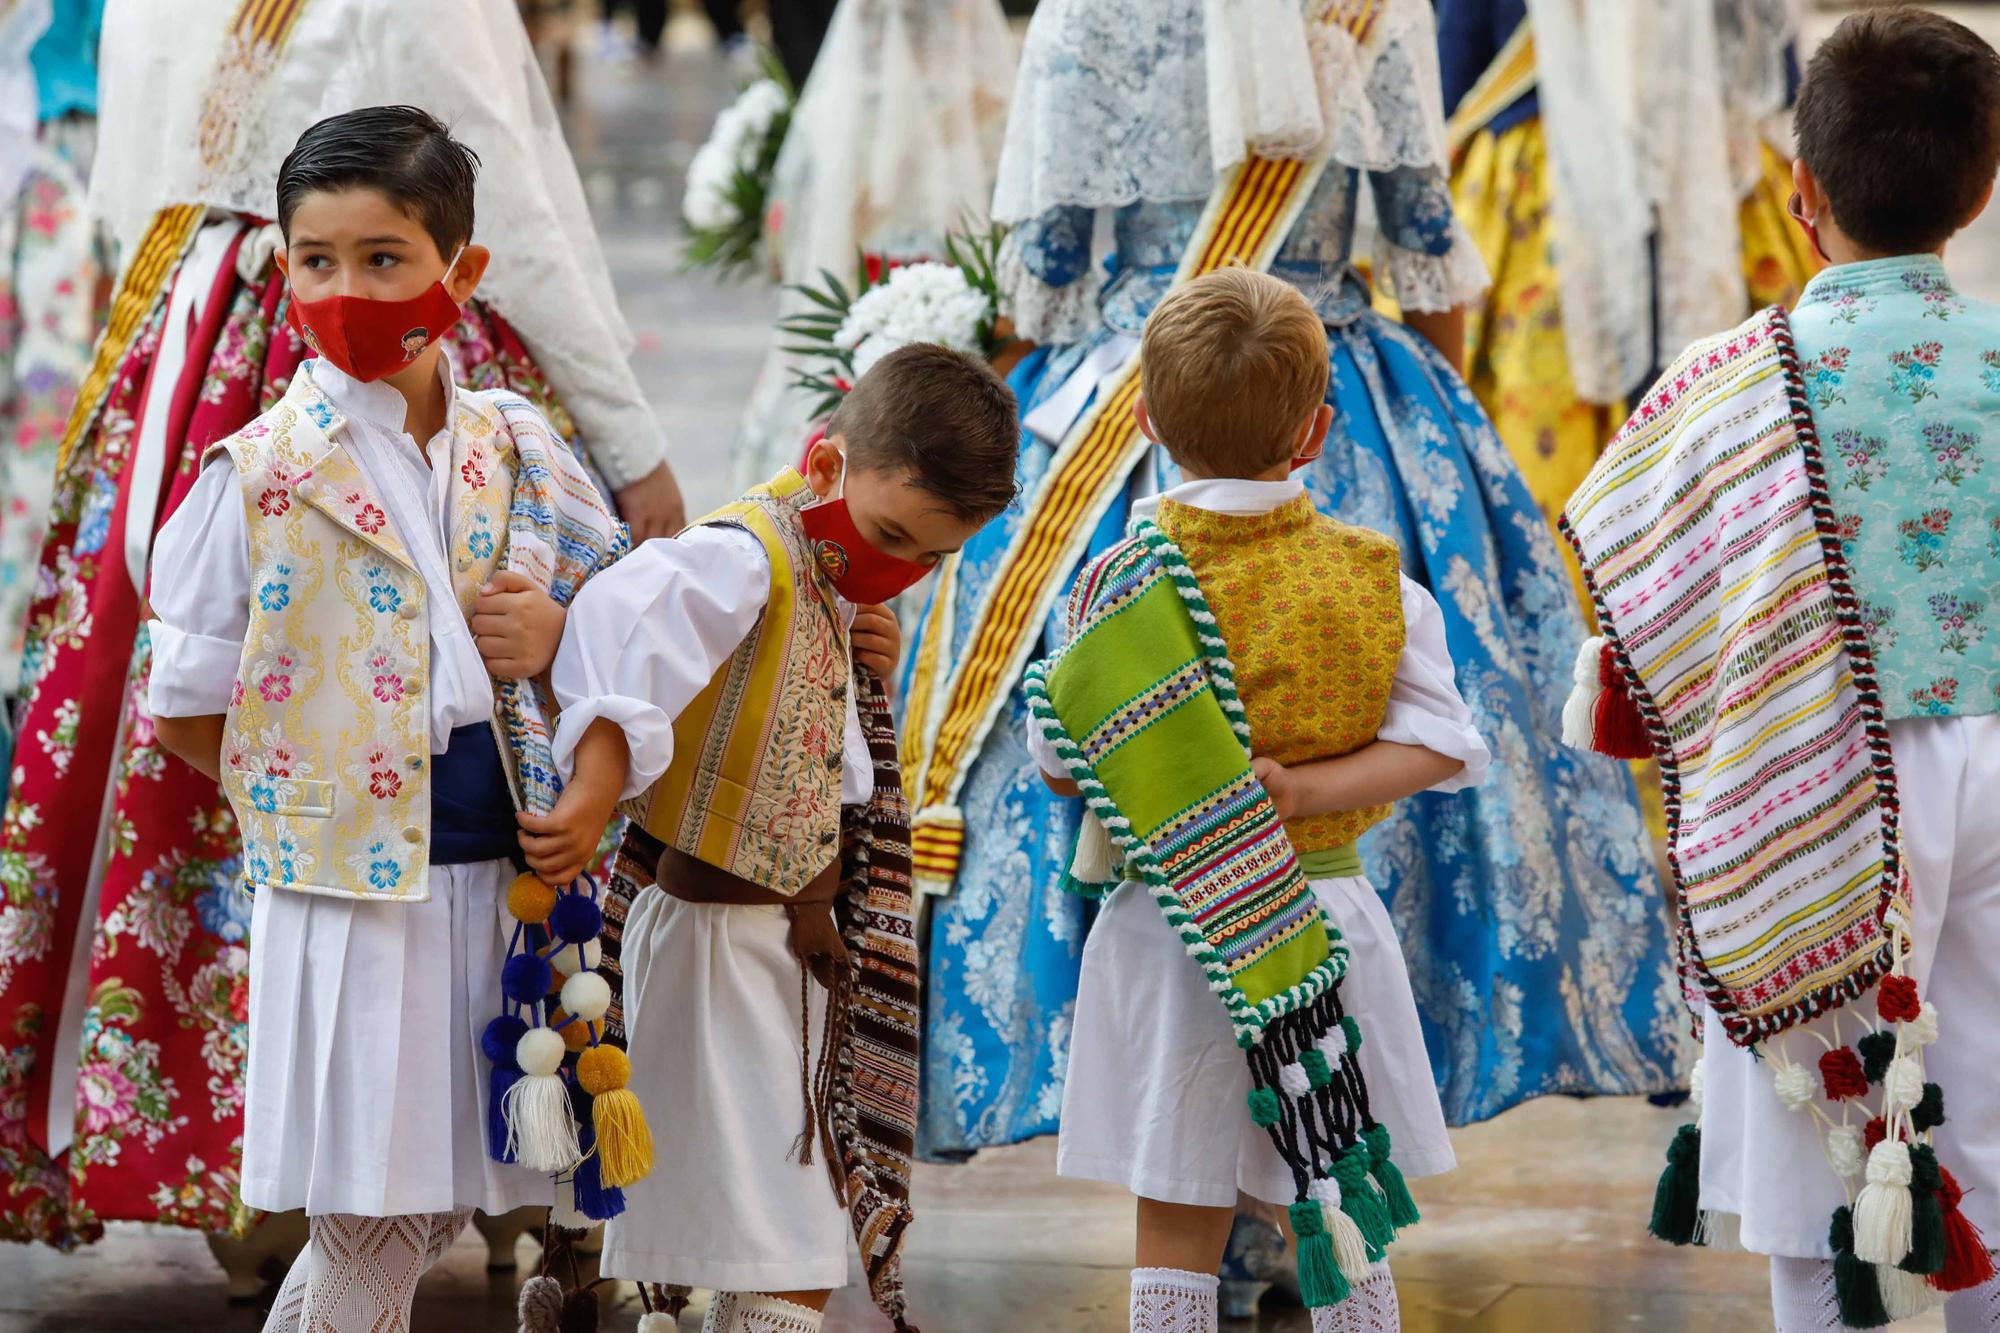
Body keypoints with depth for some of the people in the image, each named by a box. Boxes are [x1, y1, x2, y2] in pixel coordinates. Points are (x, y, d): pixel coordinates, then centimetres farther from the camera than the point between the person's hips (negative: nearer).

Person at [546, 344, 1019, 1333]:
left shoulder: (837, 580, 8)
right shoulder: (744, 556, -21)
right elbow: (627, 617, -42)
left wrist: (867, 674, -1)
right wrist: (594, 795, -52)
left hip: (796, 942, 9)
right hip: (721, 934, -9)